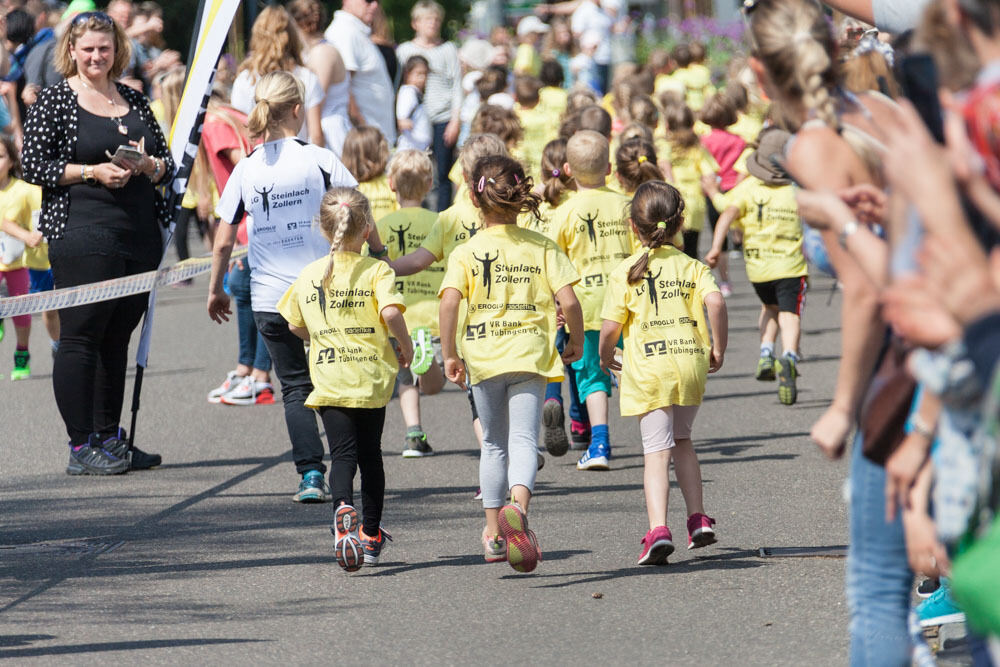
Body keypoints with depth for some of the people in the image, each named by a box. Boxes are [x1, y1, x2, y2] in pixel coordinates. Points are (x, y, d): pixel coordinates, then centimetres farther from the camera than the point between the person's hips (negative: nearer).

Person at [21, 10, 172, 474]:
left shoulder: (135, 101, 16)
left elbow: (167, 164, 18)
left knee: (118, 338, 10)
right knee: (81, 335, -7)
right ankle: (81, 446, -4)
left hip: (139, 235, 6)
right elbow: (33, 165, -6)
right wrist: (92, 172, -15)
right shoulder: (55, 101, 0)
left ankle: (109, 439, 18)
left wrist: (148, 166, -5)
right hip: (82, 236, -6)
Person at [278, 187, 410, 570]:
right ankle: (371, 535, 22)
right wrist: (405, 346, -4)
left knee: (342, 452, -4)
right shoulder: (377, 271, -6)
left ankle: (344, 509, -34)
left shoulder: (309, 275, 4)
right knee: (370, 454, 14)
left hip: (329, 378, 1)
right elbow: (391, 312, -21)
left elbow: (295, 325, 12)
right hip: (372, 379, -1)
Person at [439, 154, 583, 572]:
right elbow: (568, 301, -6)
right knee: (523, 438, -6)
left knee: (494, 444, 17)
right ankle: (518, 508, -35)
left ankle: (494, 531, 22)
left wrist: (449, 354, -4)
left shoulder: (466, 252, -1)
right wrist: (576, 341, 11)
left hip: (483, 356, 1)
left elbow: (449, 302, -14)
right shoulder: (542, 247, 1)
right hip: (529, 352, -1)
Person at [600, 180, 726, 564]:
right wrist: (718, 348, 0)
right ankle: (697, 519, 18)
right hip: (691, 363, 3)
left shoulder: (625, 273, -1)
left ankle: (658, 528, -19)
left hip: (648, 370, -3)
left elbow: (611, 326, -7)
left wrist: (605, 358, 13)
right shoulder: (692, 267, 5)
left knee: (656, 451, -3)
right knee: (681, 441, 23)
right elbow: (715, 302, -13)